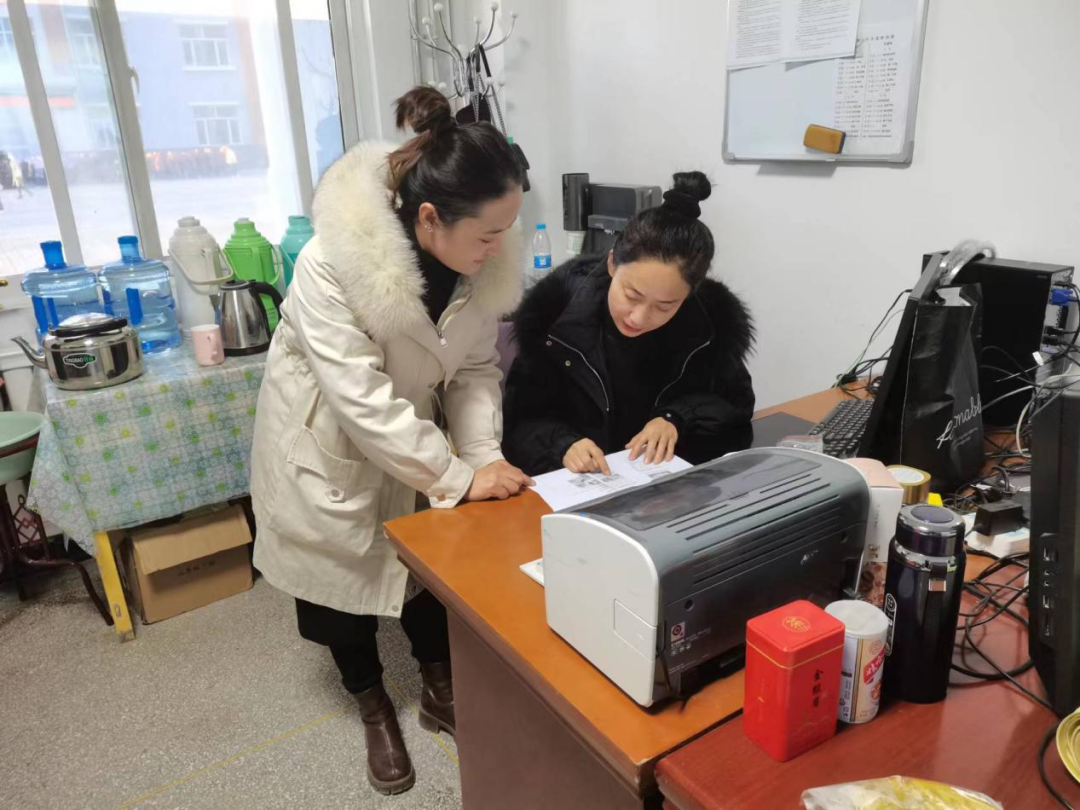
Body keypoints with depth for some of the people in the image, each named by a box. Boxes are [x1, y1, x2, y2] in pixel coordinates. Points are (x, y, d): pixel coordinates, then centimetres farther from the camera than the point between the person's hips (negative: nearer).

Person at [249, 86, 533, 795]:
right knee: (341, 574, 11)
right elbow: (362, 400, -33)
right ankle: (374, 706, 37)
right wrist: (460, 477, -29)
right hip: (330, 443, -3)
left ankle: (441, 687, 38)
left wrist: (484, 453, -22)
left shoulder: (485, 260, -19)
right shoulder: (331, 264, -35)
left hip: (412, 433, 4)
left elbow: (475, 366, -8)